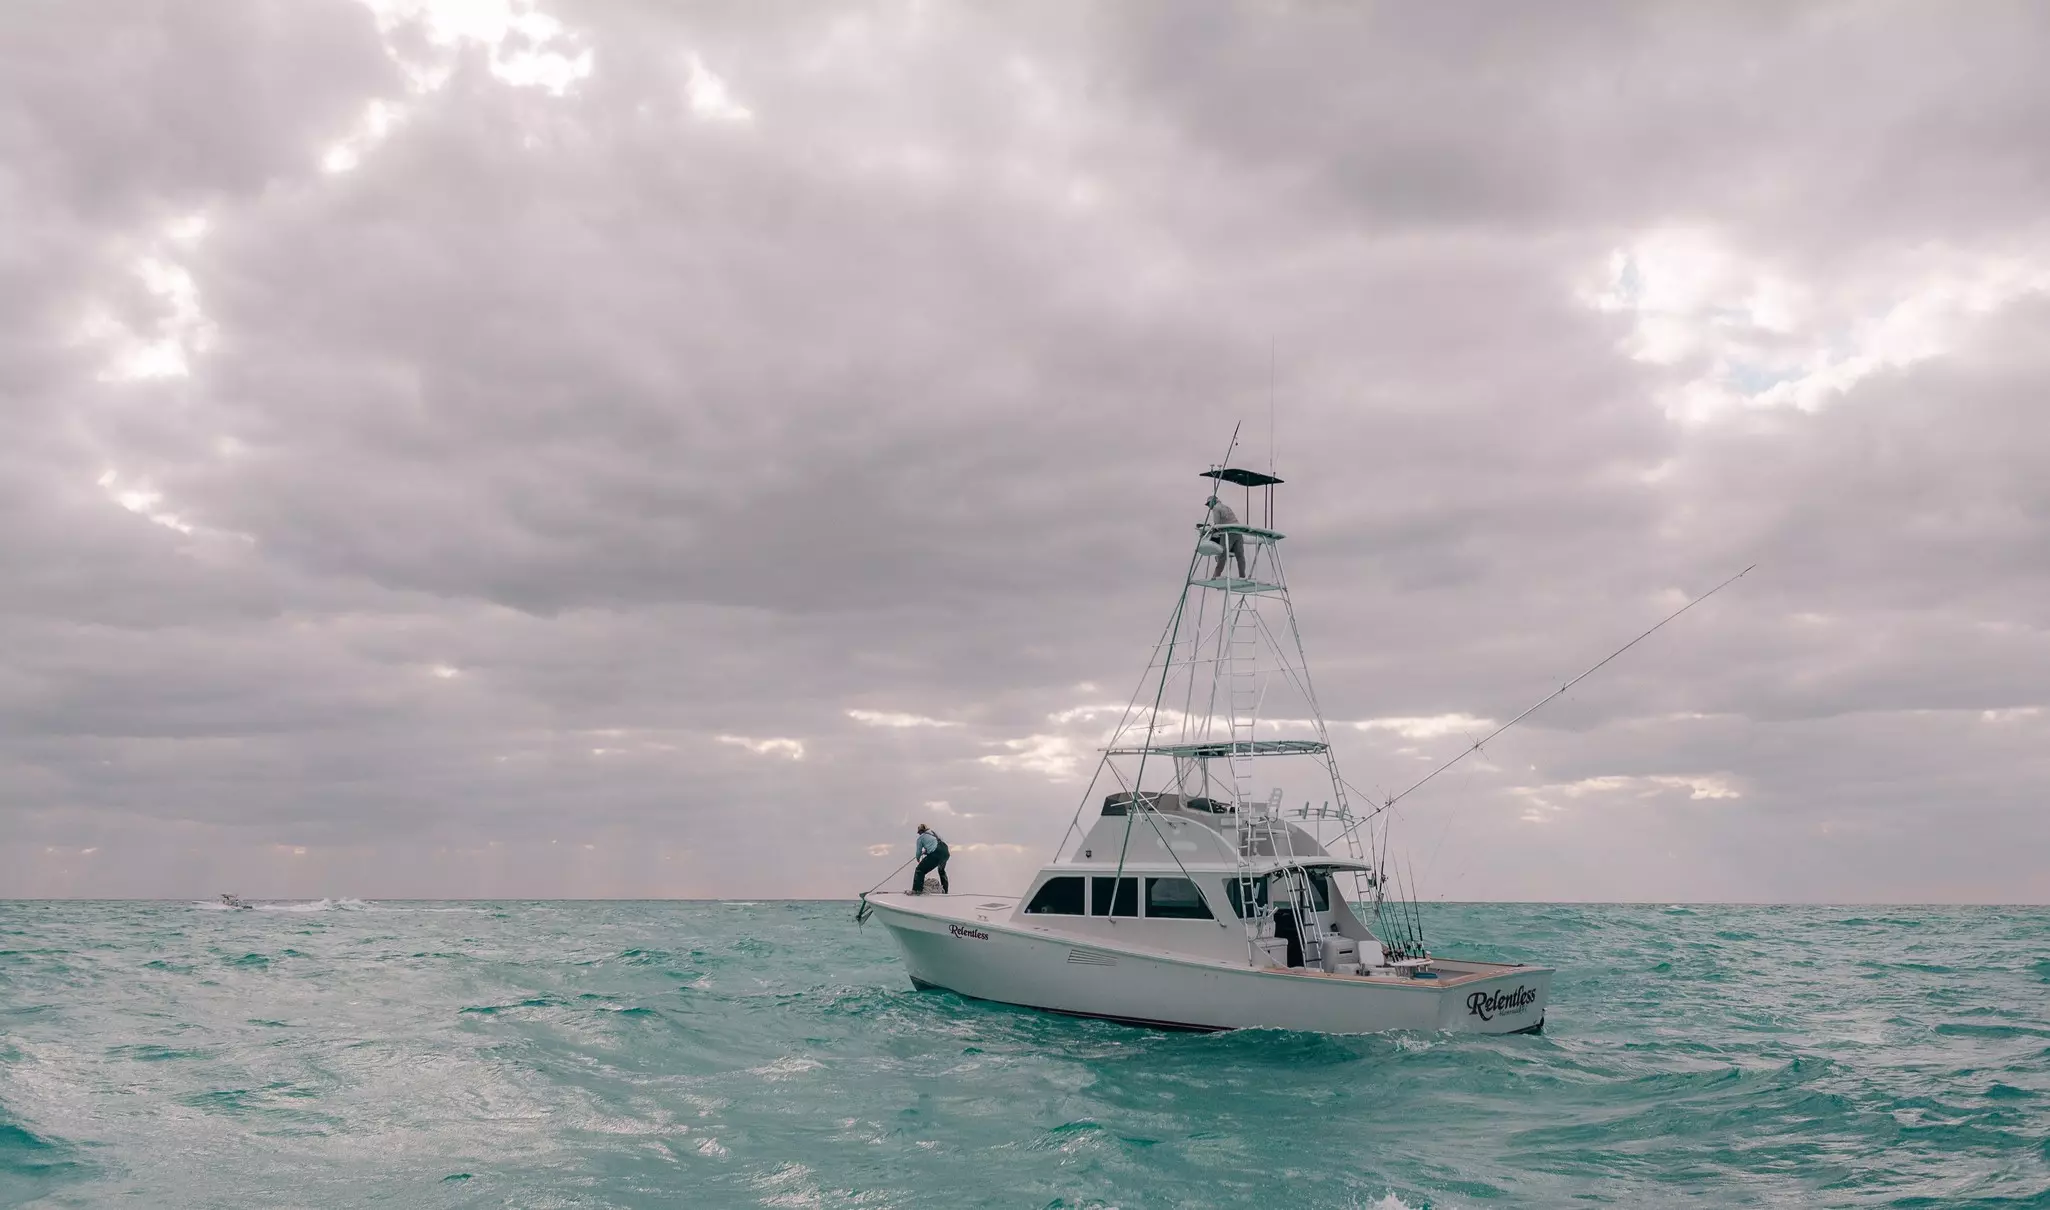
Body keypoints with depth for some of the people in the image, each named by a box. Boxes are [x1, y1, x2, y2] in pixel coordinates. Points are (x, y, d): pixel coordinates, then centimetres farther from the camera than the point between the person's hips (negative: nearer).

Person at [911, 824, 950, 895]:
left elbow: (918, 851, 16)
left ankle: (917, 889, -9)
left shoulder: (921, 837, 12)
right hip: (945, 851, 7)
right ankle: (945, 890, 37)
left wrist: (918, 859, 38)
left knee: (920, 870, 2)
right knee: (941, 870, 33)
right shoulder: (934, 832, 27)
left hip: (935, 854, -7)